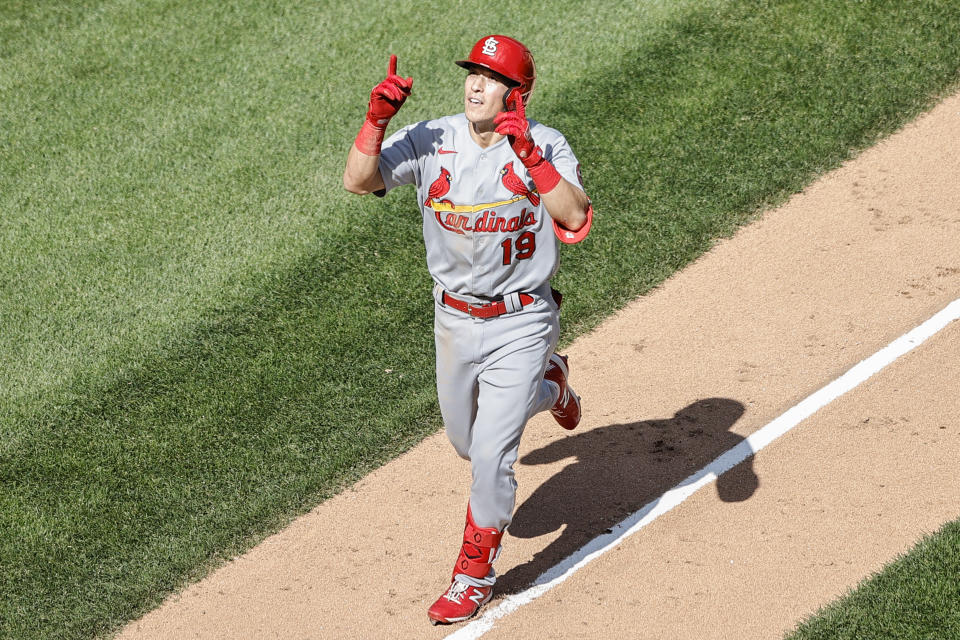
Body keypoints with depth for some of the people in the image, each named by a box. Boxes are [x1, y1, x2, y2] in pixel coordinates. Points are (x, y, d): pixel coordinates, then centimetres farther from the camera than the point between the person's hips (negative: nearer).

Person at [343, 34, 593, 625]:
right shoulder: (432, 139, -5)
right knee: (466, 442, 22)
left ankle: (476, 574, 11)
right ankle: (549, 385, 50)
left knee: (490, 454, -9)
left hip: (520, 325, -5)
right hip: (455, 320, 5)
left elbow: (575, 220, -30)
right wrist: (378, 116, -26)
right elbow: (358, 181, -13)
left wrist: (528, 153, -37)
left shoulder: (545, 145, -14)